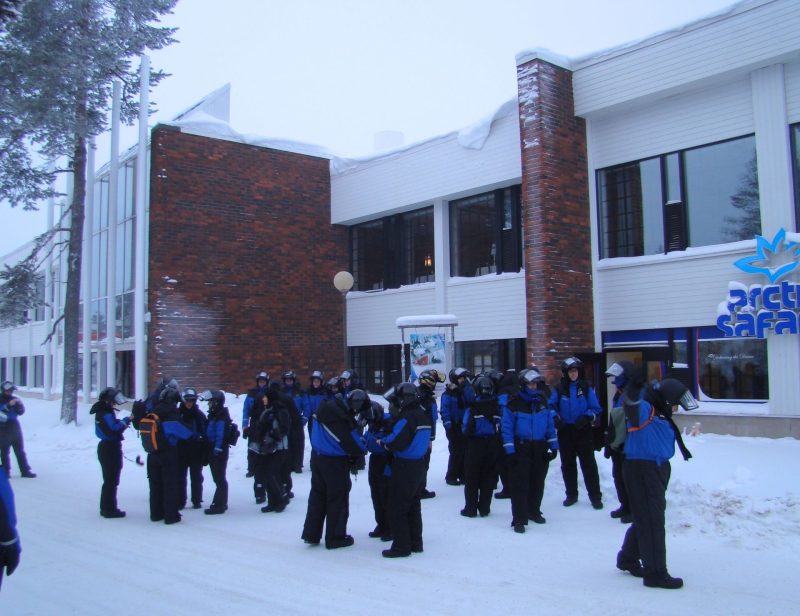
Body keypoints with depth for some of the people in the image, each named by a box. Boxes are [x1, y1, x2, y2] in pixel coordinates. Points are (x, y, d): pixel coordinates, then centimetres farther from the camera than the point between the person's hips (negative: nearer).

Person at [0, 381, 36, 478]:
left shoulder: (14, 399, 8)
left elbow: (20, 412, 6)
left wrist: (20, 405, -13)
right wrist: (9, 405, -29)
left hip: (15, 428, 4)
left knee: (20, 451, 5)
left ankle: (25, 471, 7)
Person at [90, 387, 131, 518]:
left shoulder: (104, 412, 14)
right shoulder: (106, 414, -18)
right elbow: (113, 428, -28)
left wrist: (123, 423, -3)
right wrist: (126, 420, -21)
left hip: (106, 447, 10)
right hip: (111, 449, -10)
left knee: (109, 479, 18)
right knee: (111, 480, -2)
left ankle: (106, 507, 27)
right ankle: (109, 509, 4)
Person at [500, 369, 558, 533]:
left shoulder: (542, 401, 5)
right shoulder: (513, 403, -9)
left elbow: (550, 424, 10)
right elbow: (507, 428, -9)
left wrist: (553, 446, 6)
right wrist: (510, 451, -13)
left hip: (540, 449, 5)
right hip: (521, 449, -4)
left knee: (537, 483, 13)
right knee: (520, 485, -5)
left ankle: (534, 511, 31)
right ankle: (519, 519, 0)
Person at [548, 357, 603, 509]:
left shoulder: (586, 387, -2)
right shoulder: (559, 388, -1)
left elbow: (595, 408, 0)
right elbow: (551, 406, 5)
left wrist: (586, 417, -16)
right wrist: (556, 419, -11)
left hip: (583, 431, -2)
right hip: (565, 432, 2)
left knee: (588, 463, 0)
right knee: (568, 464, 11)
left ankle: (595, 496, 8)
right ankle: (571, 494, 24)